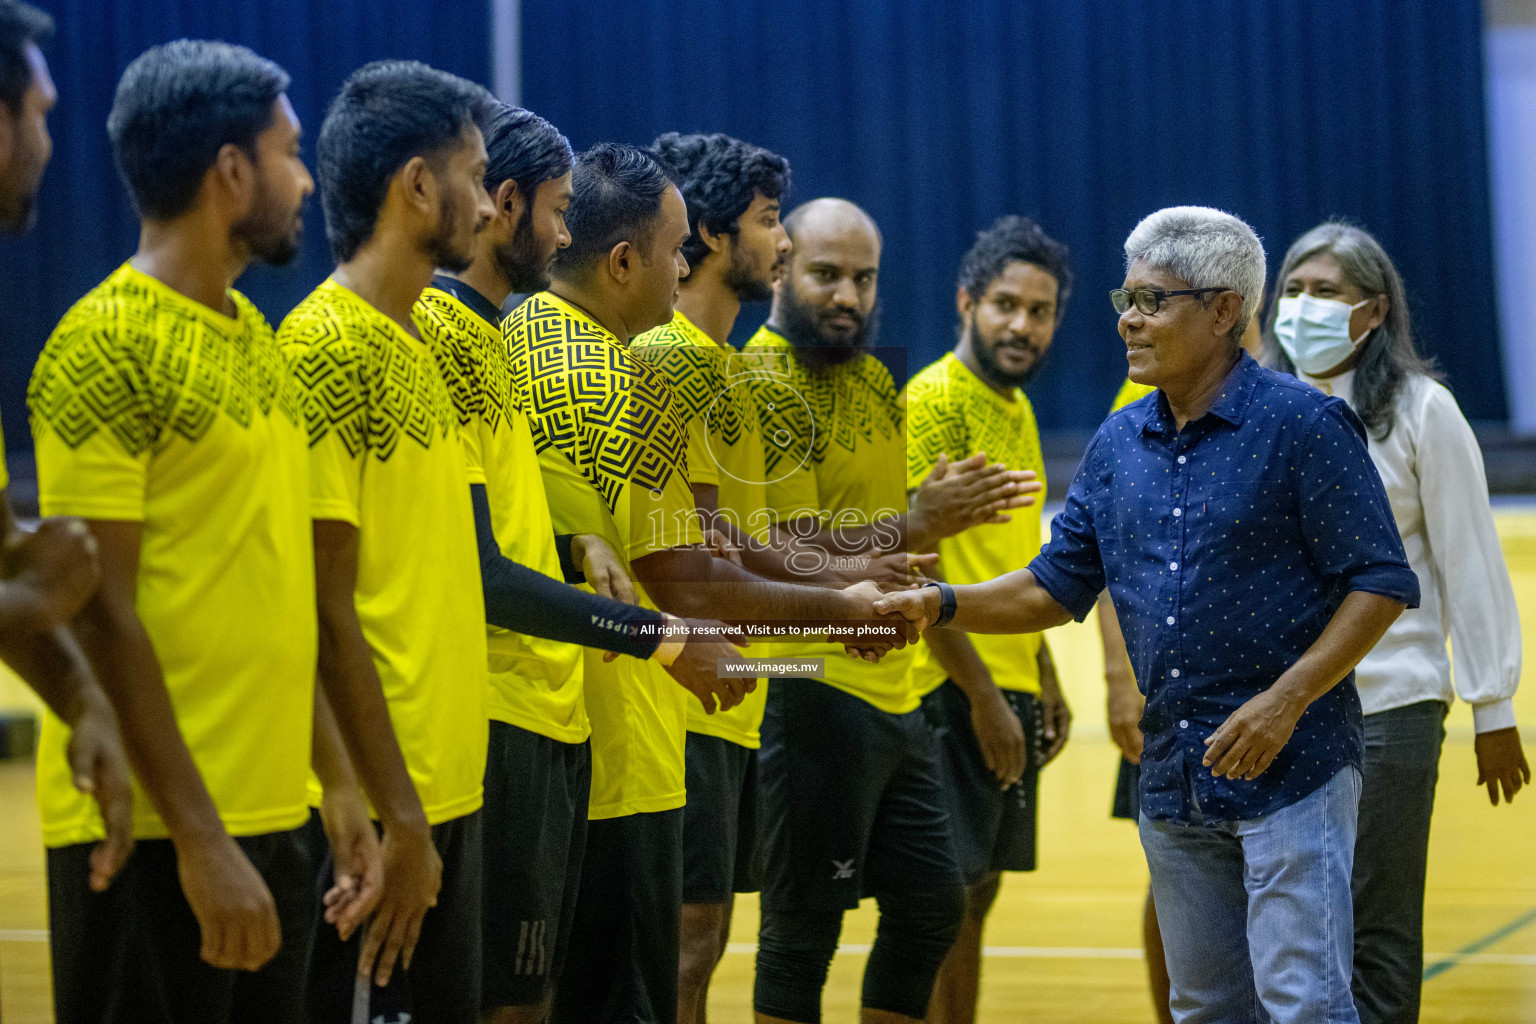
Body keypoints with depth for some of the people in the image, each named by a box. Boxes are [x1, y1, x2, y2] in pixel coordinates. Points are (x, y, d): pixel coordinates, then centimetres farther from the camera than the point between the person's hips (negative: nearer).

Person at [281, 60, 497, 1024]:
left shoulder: (415, 347, 14)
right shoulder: (327, 351, -14)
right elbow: (328, 613, -17)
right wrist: (398, 819, -17)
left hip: (448, 791, 9)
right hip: (378, 811, -9)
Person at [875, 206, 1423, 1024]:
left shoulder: (1303, 424, -9)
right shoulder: (1118, 444, 10)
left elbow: (1380, 584, -10)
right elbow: (1055, 588, 15)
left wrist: (1286, 701, -18)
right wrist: (940, 605, -1)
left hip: (1292, 771, -6)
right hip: (1175, 777, 7)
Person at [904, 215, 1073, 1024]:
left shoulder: (1016, 407, 15)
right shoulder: (933, 402, -13)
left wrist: (1044, 680, 20)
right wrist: (982, 693, -18)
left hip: (1010, 691, 9)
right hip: (955, 690, -9)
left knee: (978, 894, 12)